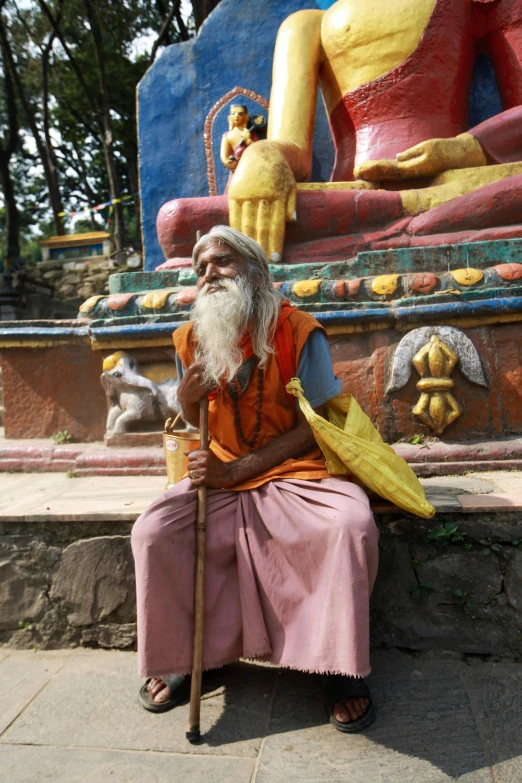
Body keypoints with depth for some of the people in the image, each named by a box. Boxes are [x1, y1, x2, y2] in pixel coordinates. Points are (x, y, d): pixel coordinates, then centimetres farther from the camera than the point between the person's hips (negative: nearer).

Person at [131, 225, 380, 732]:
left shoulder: (299, 333, -9)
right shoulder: (192, 340, 4)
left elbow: (312, 427, -11)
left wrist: (236, 469, -18)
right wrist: (186, 399, -11)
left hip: (295, 473, -3)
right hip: (221, 480, 4)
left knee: (352, 524, -30)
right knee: (152, 531, -19)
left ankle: (339, 666, -6)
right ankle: (178, 658, 6)